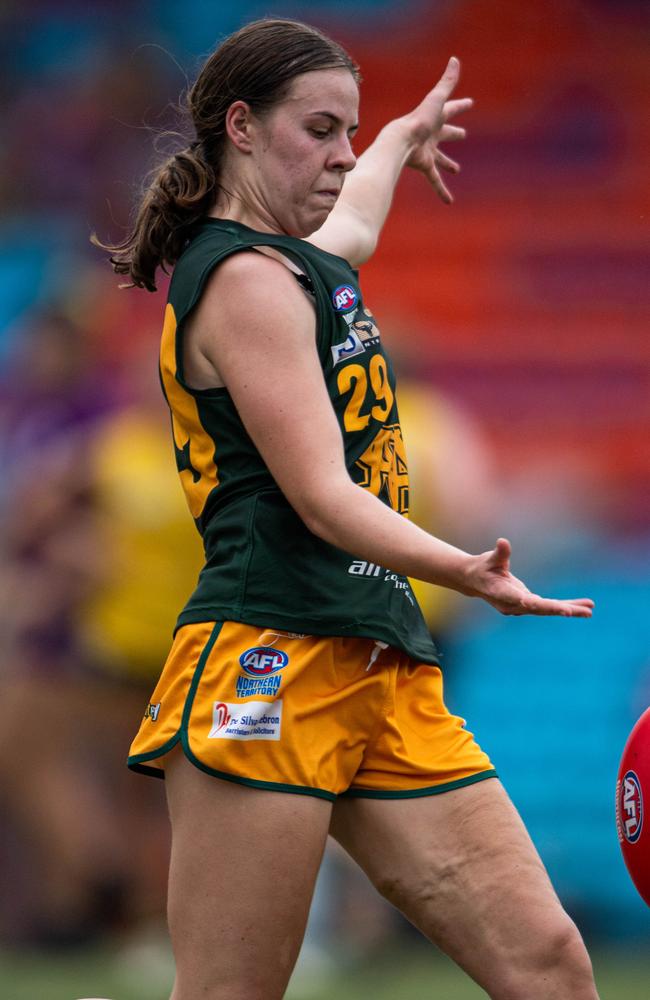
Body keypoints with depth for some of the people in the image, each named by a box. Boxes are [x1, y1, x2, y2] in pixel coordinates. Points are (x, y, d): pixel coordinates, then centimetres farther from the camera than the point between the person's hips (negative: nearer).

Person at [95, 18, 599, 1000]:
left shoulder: (304, 261, 20)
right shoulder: (244, 279, -8)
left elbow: (353, 212, 49)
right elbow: (321, 498, -17)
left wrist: (405, 136, 69)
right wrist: (467, 573, -33)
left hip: (386, 680, 9)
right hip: (273, 666, -9)